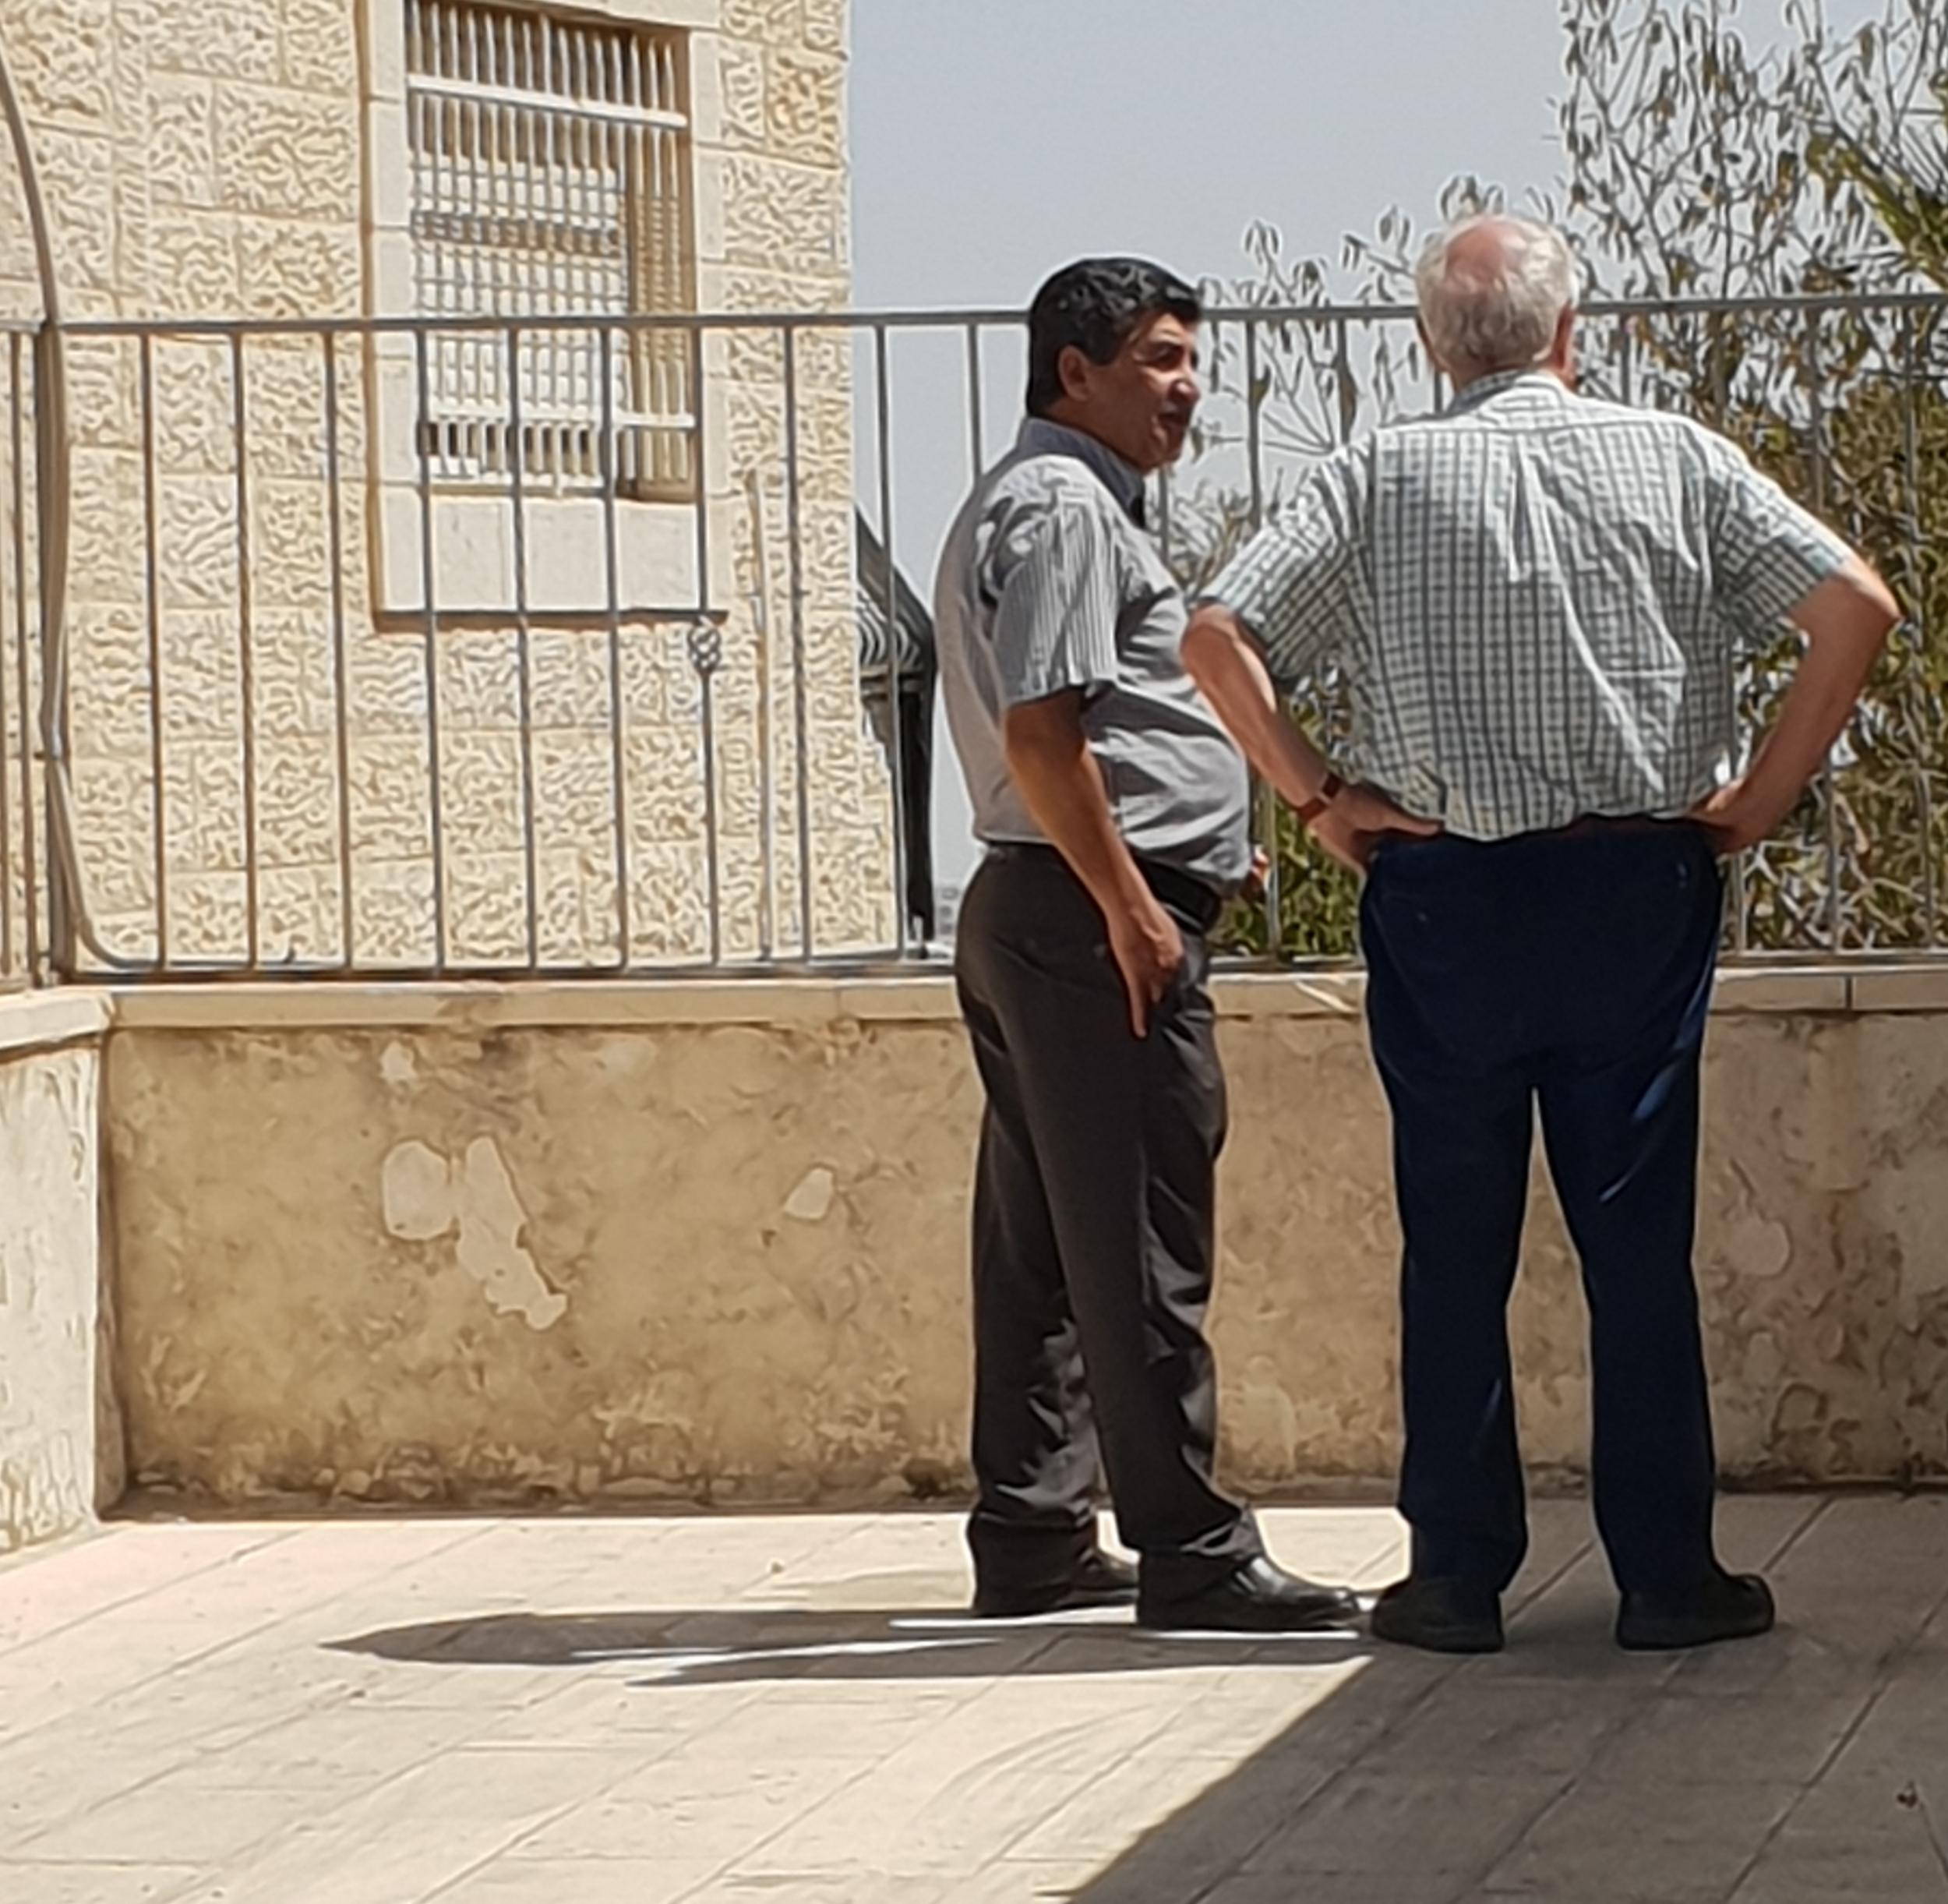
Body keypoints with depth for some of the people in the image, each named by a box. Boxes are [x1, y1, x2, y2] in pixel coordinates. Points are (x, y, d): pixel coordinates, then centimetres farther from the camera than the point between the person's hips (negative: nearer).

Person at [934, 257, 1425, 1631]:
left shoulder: (1041, 503, 23)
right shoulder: (1065, 506, -11)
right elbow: (1042, 733, -20)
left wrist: (1194, 846, 26)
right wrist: (1132, 906, -21)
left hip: (1027, 906, 11)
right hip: (1089, 913, -11)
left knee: (1043, 1245, 12)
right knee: (1140, 1245, -9)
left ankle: (1031, 1542, 16)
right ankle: (1191, 1554, -8)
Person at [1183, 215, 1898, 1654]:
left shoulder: (1382, 480, 1)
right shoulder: (1673, 460, 3)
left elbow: (1218, 639, -8)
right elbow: (1857, 607, -5)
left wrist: (1318, 796, 0)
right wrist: (1763, 796, 1)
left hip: (1443, 900, 0)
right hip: (1638, 888, 0)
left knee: (1455, 1242, 7)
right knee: (1638, 1238, 5)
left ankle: (1458, 1574, 10)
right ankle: (1668, 1573, 8)